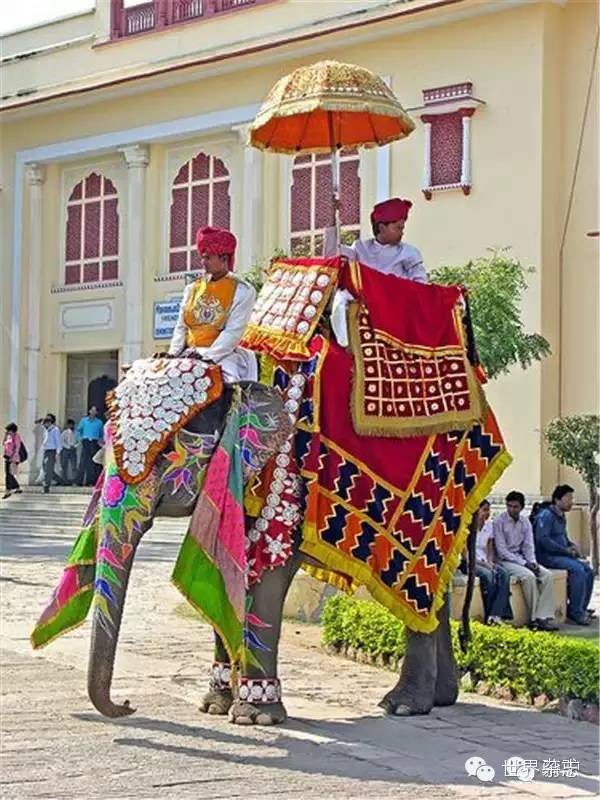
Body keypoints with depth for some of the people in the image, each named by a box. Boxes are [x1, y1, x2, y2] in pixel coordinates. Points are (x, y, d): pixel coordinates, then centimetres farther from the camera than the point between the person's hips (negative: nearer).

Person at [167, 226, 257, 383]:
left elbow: (233, 332, -8)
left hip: (222, 356, -4)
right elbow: (181, 327, 15)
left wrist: (208, 356, -17)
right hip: (189, 355, 4)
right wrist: (174, 353, -1)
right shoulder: (193, 289, 16)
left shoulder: (242, 291, 1)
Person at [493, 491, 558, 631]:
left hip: (522, 558, 6)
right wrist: (524, 564, -18)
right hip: (505, 560, -6)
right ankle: (535, 618, -22)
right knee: (528, 576, -31)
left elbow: (529, 546, 9)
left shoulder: (525, 522, 10)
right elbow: (501, 550, -13)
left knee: (547, 574, -18)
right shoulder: (499, 522, -8)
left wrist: (532, 562, -12)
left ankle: (543, 617, -23)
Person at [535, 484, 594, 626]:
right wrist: (566, 550, -18)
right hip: (547, 556, -9)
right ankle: (575, 612, -21)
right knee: (577, 569, -27)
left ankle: (581, 609, 1)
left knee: (588, 570, -5)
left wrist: (572, 546, 7)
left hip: (561, 555, 9)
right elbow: (543, 540, -22)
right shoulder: (546, 516, -12)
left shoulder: (562, 517, 18)